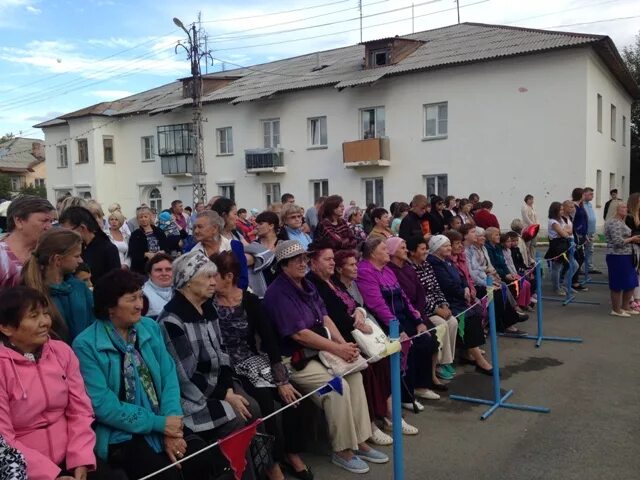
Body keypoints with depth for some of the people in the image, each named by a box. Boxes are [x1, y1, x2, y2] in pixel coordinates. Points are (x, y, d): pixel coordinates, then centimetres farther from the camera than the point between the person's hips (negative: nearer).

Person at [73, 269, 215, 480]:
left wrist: (170, 430, -13)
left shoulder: (150, 328, 5)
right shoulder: (86, 345, -11)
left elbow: (168, 376, 1)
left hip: (161, 424, 4)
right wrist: (158, 423, -16)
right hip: (120, 434, -4)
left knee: (203, 459, -18)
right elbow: (102, 405, -15)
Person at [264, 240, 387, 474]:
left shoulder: (307, 285, 11)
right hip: (293, 359, -8)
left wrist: (344, 344, -9)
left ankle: (359, 441, 2)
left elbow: (325, 317, 8)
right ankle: (342, 451, -5)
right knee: (338, 386, -22)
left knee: (355, 374, -8)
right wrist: (337, 349, -18)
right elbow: (299, 334, -22)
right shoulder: (278, 293, -17)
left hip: (319, 350, 8)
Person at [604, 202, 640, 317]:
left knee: (631, 283, 14)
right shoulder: (614, 223, -17)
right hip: (617, 257, -10)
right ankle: (616, 310, 9)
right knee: (618, 285, -1)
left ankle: (625, 307, 25)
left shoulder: (621, 222, 15)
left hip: (626, 256, 10)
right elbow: (618, 241, -23)